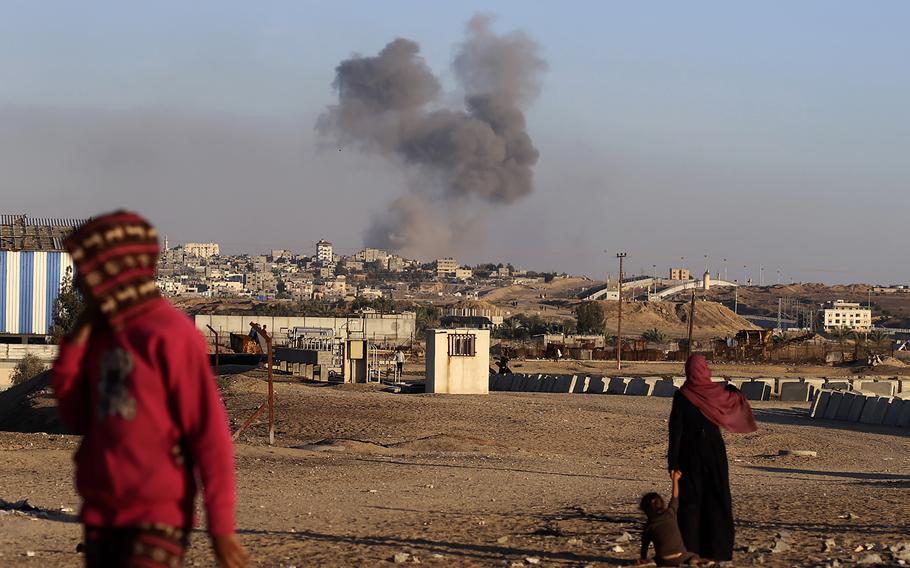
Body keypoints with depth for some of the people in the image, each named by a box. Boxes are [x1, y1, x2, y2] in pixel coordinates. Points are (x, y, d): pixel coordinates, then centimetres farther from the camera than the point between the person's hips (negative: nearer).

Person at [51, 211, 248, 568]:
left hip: (157, 516, -8)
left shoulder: (169, 334, -11)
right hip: (100, 516, 8)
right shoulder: (102, 333, 12)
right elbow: (77, 418, 13)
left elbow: (210, 432, -13)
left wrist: (221, 524, -15)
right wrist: (74, 344, 3)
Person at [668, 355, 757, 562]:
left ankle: (690, 550, 1)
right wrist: (733, 389, 39)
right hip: (715, 451, 2)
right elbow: (738, 398, 15)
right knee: (717, 499, 10)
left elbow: (675, 430, -13)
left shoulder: (681, 396, -12)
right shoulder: (716, 391, -6)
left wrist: (673, 461, -8)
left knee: (690, 500, 5)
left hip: (690, 453, -2)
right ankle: (717, 549, 9)